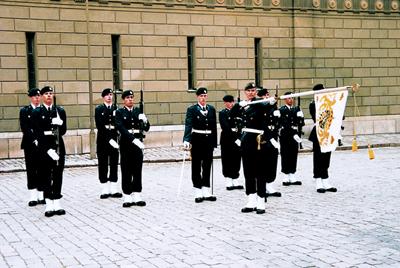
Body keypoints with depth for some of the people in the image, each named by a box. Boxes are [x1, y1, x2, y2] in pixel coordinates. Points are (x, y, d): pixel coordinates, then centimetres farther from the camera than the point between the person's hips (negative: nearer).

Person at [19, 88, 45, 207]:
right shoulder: (24, 111, 4)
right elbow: (24, 128, -5)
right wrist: (34, 140, -14)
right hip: (30, 145, -1)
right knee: (31, 170, 2)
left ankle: (41, 196, 8)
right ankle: (33, 197, 4)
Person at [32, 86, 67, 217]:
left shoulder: (60, 111, 10)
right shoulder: (37, 112, 1)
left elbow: (63, 130, 6)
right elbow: (37, 133, -6)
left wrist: (59, 125, -17)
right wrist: (48, 149, -15)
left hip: (58, 146, 2)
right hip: (44, 147, -2)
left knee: (58, 175, 4)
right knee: (46, 176, 1)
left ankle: (57, 204, 9)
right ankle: (49, 205, 4)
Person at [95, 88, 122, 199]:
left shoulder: (116, 109, 8)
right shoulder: (99, 109, 2)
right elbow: (99, 126, -7)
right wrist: (108, 139, -15)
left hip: (114, 138, 2)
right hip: (103, 139, -2)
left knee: (114, 164, 5)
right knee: (103, 164, 2)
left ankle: (114, 189, 10)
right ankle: (105, 190, 6)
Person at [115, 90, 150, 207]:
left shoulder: (138, 111, 10)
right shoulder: (119, 112, -1)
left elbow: (146, 128, 8)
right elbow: (121, 128, -14)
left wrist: (145, 121, -15)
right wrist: (133, 139, -25)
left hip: (138, 143, 3)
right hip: (126, 144, -3)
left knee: (137, 171, 6)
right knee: (126, 171, 2)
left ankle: (137, 196, 12)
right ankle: (127, 197, 7)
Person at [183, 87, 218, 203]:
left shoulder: (211, 109, 9)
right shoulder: (192, 109, -4)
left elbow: (214, 126, 11)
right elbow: (188, 125, -17)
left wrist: (214, 142, 7)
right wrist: (186, 140, -30)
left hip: (209, 140, 4)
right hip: (197, 141, -4)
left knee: (207, 166, 8)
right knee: (196, 167, 4)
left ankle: (206, 192, 16)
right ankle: (198, 193, 9)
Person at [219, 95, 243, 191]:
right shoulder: (222, 113, -4)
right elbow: (226, 128, -13)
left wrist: (239, 138, -4)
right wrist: (235, 139, -18)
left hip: (237, 139, 5)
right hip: (227, 139, -5)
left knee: (236, 160, 7)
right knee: (227, 161, 1)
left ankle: (235, 182, 13)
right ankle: (229, 183, 6)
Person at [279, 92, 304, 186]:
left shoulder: (296, 109, 13)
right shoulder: (282, 110, -6)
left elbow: (301, 123, 8)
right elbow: (285, 124, -14)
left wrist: (301, 116, -12)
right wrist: (294, 134, -20)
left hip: (295, 135, 5)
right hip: (285, 136, -5)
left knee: (294, 156, 8)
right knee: (286, 156, -1)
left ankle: (292, 177, 15)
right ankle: (286, 178, 4)